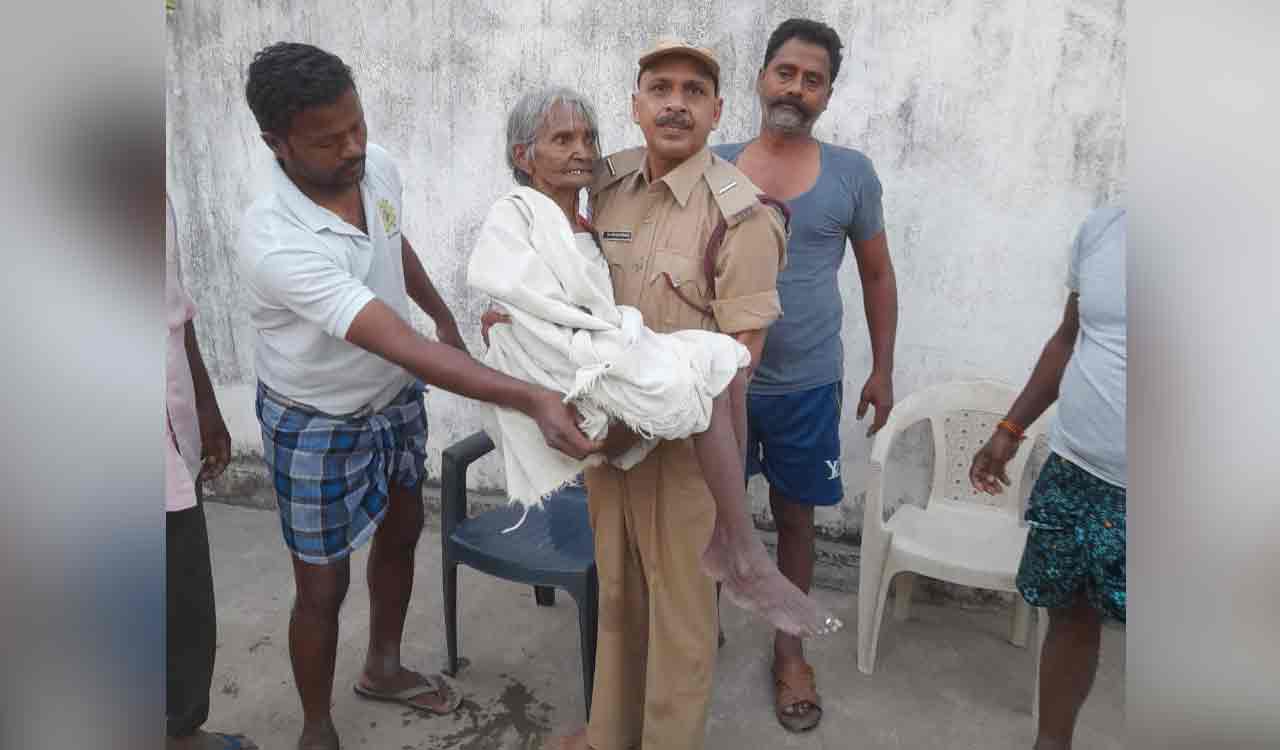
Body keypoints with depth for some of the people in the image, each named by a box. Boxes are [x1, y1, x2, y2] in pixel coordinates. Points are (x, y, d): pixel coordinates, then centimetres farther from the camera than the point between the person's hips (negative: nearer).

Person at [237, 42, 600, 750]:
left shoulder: (378, 166, -13)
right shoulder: (274, 242, -35)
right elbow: (403, 346, -43)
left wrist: (444, 315, 20)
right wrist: (531, 398, -49)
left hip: (396, 399, 7)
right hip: (318, 426, -7)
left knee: (401, 533, 22)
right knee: (324, 585, 7)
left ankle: (382, 667, 47)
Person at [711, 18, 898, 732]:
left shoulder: (851, 173, -1)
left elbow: (878, 276, 7)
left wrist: (883, 371, 6)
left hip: (807, 386, 0)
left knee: (795, 516, 13)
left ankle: (789, 646, 32)